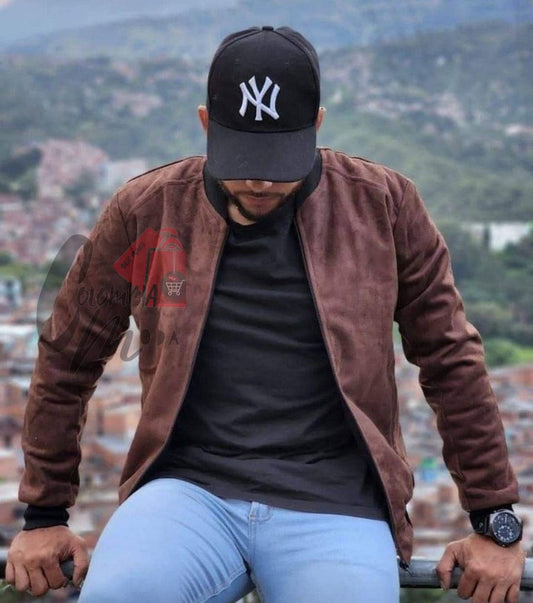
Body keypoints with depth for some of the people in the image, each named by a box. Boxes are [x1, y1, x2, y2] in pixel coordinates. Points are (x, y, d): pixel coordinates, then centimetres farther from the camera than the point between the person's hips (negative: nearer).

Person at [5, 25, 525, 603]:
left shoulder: (382, 205, 3)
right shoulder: (144, 211, 3)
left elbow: (451, 360, 8)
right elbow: (67, 360, 12)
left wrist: (495, 522, 8)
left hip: (334, 505, 1)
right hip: (190, 490, 0)